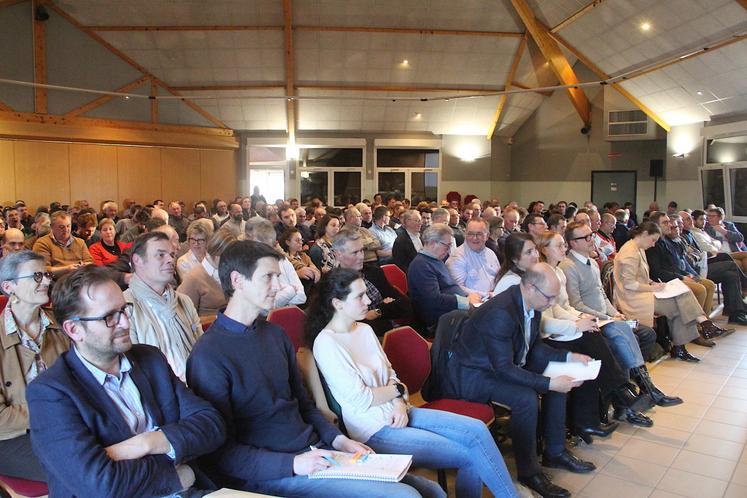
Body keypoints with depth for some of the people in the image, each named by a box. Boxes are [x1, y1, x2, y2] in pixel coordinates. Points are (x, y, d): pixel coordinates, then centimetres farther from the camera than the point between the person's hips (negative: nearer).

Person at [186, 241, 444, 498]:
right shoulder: (208, 355, -13)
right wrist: (292, 464, -20)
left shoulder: (275, 334, 10)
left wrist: (337, 439, 3)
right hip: (269, 473, -7)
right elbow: (220, 452, -12)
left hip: (314, 450, 7)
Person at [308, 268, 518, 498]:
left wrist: (400, 403, -8)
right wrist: (399, 389, -4)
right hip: (375, 430, -7)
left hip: (396, 413, 7)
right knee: (469, 455, -9)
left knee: (477, 430, -7)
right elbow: (361, 399, -18)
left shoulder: (364, 330, 7)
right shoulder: (326, 343, -17)